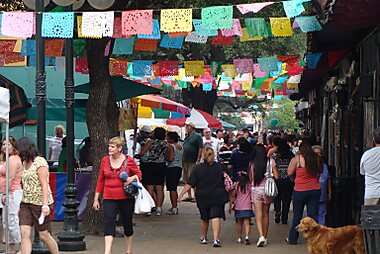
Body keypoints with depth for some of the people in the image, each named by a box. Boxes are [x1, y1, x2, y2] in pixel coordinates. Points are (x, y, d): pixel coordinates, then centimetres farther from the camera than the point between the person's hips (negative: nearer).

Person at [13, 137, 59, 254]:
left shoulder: (40, 162, -10)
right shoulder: (25, 163, 14)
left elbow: (44, 185, -16)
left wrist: (45, 205, -23)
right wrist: (21, 206, 15)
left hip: (40, 203, -7)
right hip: (26, 203, 7)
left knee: (44, 235, 2)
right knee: (24, 233, -6)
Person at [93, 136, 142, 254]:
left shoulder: (129, 160, -5)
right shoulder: (105, 160, 2)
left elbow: (138, 174, 7)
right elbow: (101, 180, 8)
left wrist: (132, 178, -17)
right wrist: (96, 199, 8)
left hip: (126, 198, -1)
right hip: (109, 198, 1)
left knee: (127, 224, 12)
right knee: (109, 223, -13)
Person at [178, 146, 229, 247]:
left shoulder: (198, 168, -5)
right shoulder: (221, 167, -2)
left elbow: (190, 184, -7)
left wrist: (181, 194, -2)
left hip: (203, 198, 1)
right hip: (217, 197, -1)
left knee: (204, 218, 17)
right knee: (216, 217, -6)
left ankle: (203, 238, 31)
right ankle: (216, 239, -19)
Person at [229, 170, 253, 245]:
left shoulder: (236, 185, -1)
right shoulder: (250, 185, -1)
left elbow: (232, 196, -1)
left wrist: (230, 206, 4)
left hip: (238, 207, 1)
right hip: (247, 207, -1)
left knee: (239, 222, 14)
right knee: (247, 222, -4)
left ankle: (239, 238, 18)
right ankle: (247, 236, -23)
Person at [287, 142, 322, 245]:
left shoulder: (297, 158, -10)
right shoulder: (316, 159, 2)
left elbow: (290, 172, -2)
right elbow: (320, 171, 16)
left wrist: (292, 161, 7)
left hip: (300, 190, -3)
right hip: (315, 189, 3)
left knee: (297, 215, 9)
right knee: (313, 214, 5)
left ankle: (292, 239, 18)